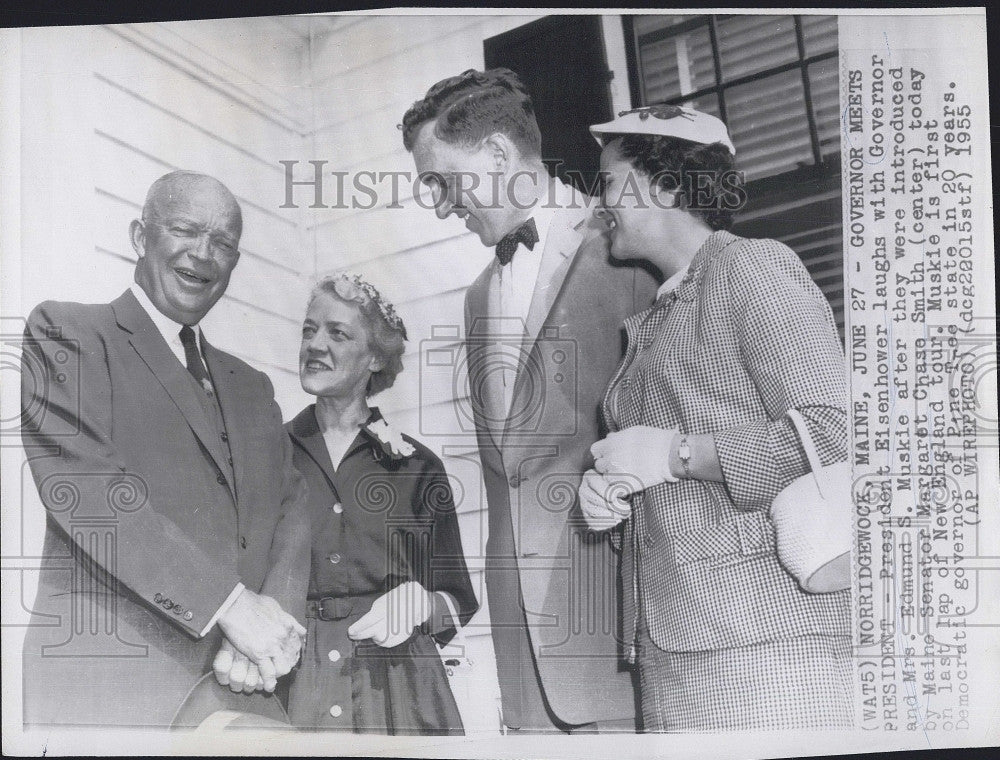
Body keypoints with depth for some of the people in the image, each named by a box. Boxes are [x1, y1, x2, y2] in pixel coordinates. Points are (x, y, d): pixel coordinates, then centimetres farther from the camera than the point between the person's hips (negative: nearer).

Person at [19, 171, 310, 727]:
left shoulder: (252, 388, 20)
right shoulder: (64, 333, 2)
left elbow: (293, 508, 9)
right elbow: (84, 481, -12)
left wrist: (271, 625, -12)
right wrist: (229, 603, -17)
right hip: (111, 685, -5)